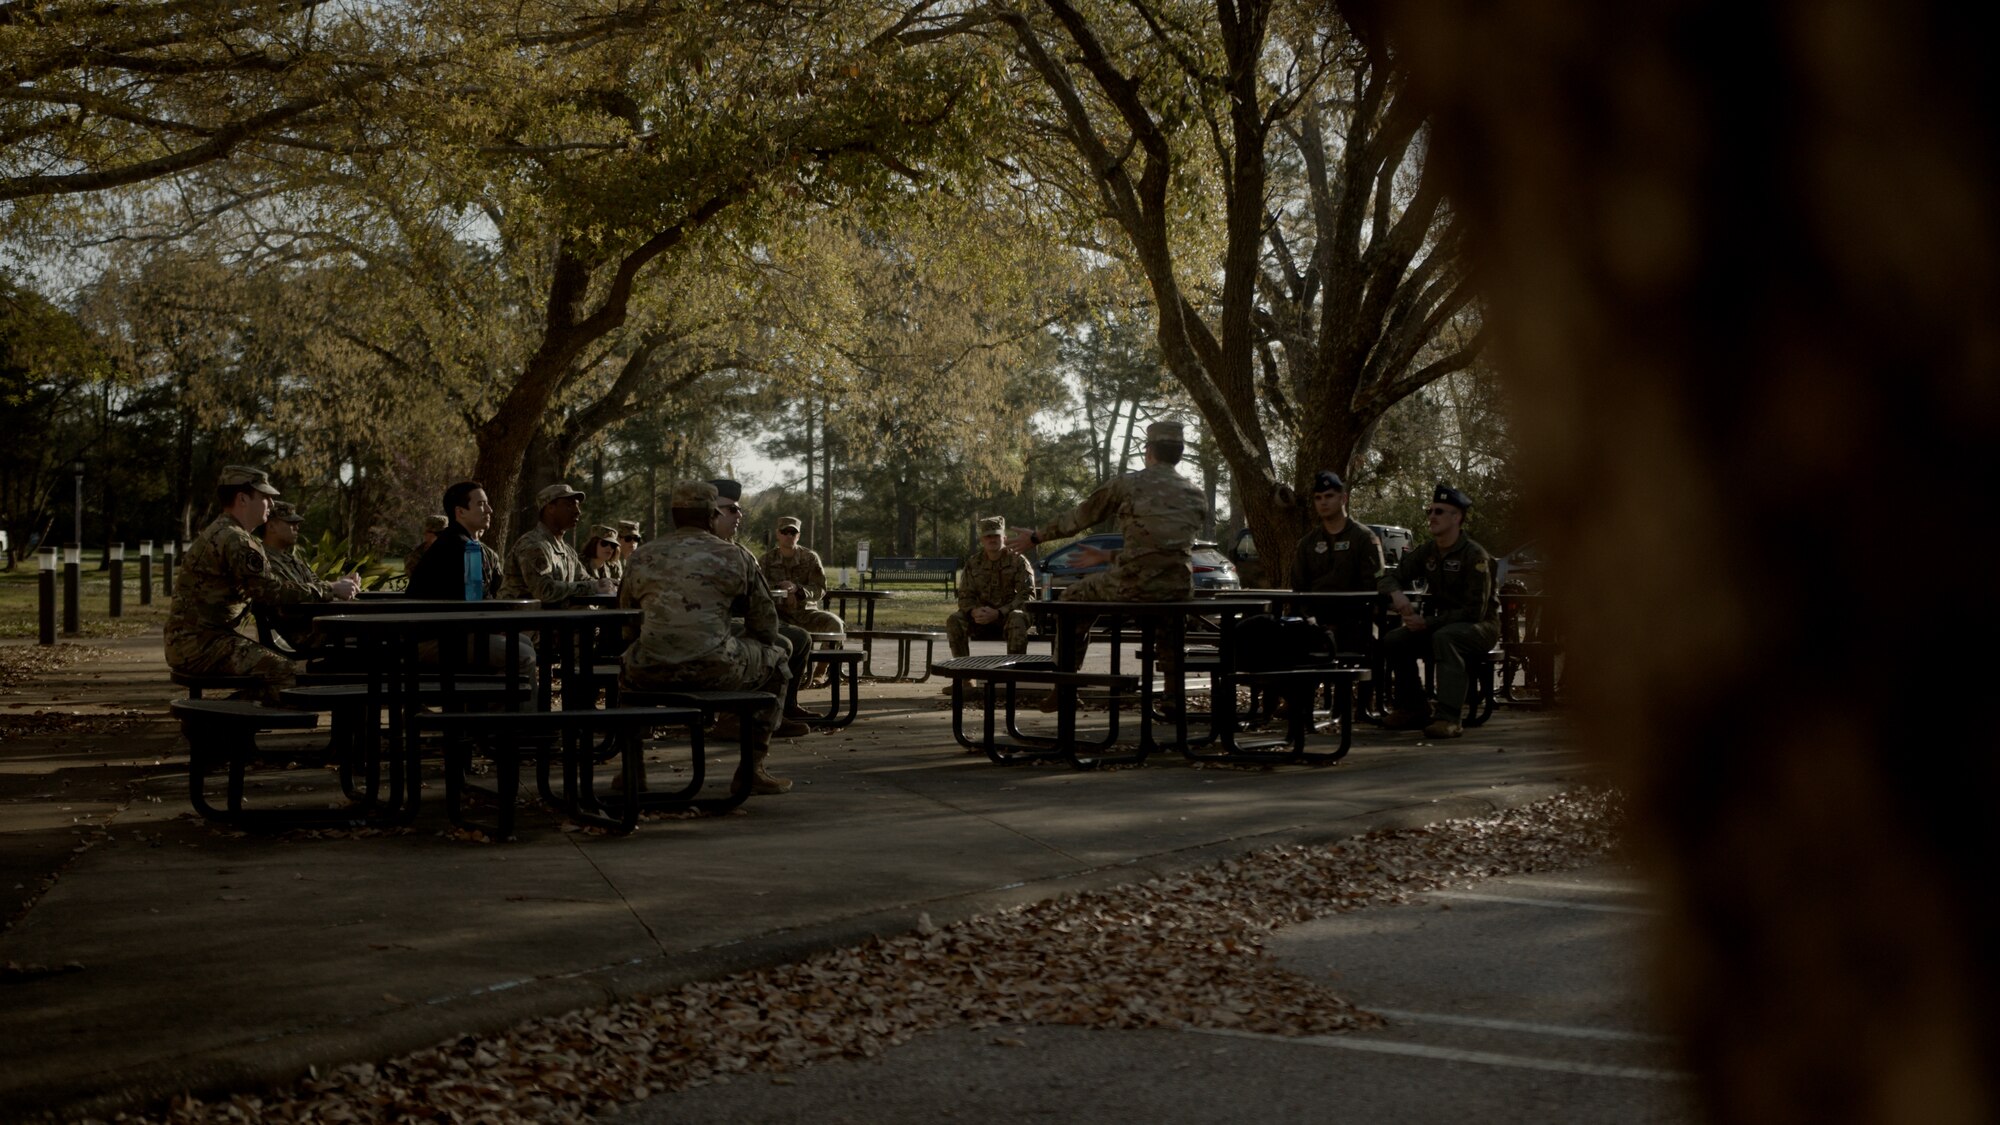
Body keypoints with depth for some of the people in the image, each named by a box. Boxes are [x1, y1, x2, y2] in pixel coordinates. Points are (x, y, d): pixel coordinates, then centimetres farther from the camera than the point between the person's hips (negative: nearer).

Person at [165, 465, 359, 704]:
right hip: (197, 643, -11)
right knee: (282, 671, -20)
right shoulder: (233, 541, -16)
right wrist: (330, 591, -13)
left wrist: (335, 586, 7)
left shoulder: (221, 534, 19)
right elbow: (271, 590, -21)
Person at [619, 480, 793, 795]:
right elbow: (764, 624, 14)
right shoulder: (734, 557, 9)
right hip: (716, 671, -3)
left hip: (651, 674, 3)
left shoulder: (641, 557, 16)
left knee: (629, 663, 40)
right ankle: (751, 770, 21)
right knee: (775, 659, 25)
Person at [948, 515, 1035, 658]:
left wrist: (998, 613, -23)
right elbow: (965, 596, 8)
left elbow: (1027, 595, -11)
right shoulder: (973, 562, 6)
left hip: (1007, 616, -3)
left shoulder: (1017, 560, -4)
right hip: (982, 615, 3)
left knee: (1017, 619, -38)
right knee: (954, 621, -22)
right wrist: (974, 611, -18)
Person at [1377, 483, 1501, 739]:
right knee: (1393, 640, -14)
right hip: (1442, 624, 7)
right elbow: (1388, 578, 7)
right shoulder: (1427, 552, 5)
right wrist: (1396, 593, -19)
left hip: (1481, 627, -7)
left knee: (1444, 638, -38)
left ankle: (1448, 717, -43)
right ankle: (1412, 709, -3)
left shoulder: (1475, 556, -17)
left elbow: (1475, 611, -22)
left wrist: (1427, 623, -25)